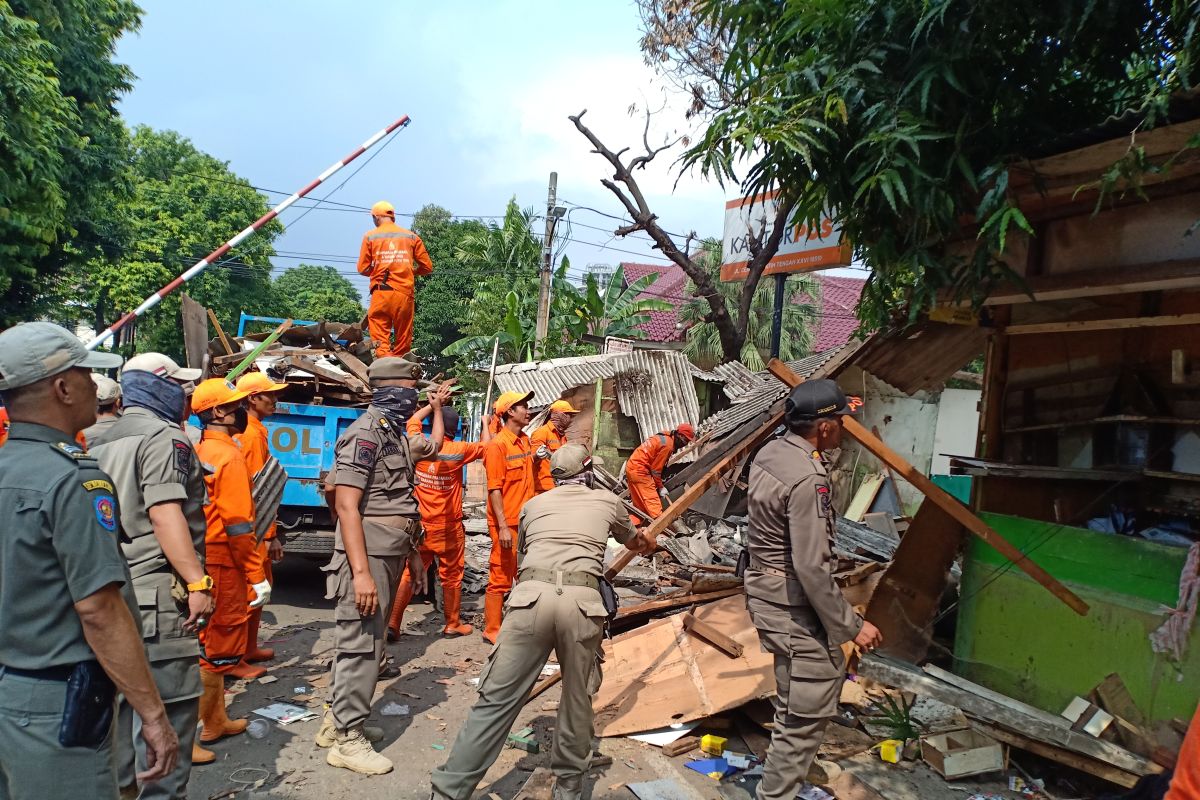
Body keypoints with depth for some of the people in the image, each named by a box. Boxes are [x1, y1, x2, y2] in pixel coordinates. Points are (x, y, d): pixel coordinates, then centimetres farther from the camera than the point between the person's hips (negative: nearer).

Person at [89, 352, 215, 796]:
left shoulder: (100, 441, 17)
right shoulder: (163, 436, -11)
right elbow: (165, 514, -21)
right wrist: (198, 581, -23)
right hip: (156, 590, -9)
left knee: (121, 696, 19)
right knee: (170, 701, -3)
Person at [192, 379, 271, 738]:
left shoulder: (198, 452, 10)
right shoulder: (229, 456, -17)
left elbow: (209, 511, 13)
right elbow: (237, 524, -21)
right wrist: (257, 577, -18)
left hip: (201, 558, 9)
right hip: (223, 562, -9)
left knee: (210, 639, 18)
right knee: (219, 645, 3)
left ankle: (216, 720, 30)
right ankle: (201, 726, 13)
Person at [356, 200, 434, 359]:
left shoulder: (370, 236, 7)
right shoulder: (411, 236, 11)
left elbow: (363, 268, 4)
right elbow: (427, 266, 9)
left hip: (381, 292, -1)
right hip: (405, 293, 2)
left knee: (380, 335, -3)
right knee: (403, 337, 8)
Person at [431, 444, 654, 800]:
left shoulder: (534, 504, 26)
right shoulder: (608, 501, 25)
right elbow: (632, 541, 46)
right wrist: (647, 543, 70)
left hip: (531, 595, 1)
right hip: (582, 601, 0)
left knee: (497, 698, 5)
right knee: (577, 698, 16)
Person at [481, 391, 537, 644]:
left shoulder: (525, 440, 10)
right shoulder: (498, 445, -14)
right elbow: (494, 489, -17)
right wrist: (503, 527, -20)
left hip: (527, 521, 8)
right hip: (507, 524, -8)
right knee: (500, 578, 1)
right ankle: (492, 631, 12)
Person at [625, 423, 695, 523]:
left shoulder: (665, 437, 12)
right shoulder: (667, 445, -17)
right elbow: (656, 469, -13)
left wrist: (659, 485, 13)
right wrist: (660, 487, -1)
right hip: (639, 471, -10)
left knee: (639, 505, 15)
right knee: (654, 505, -9)